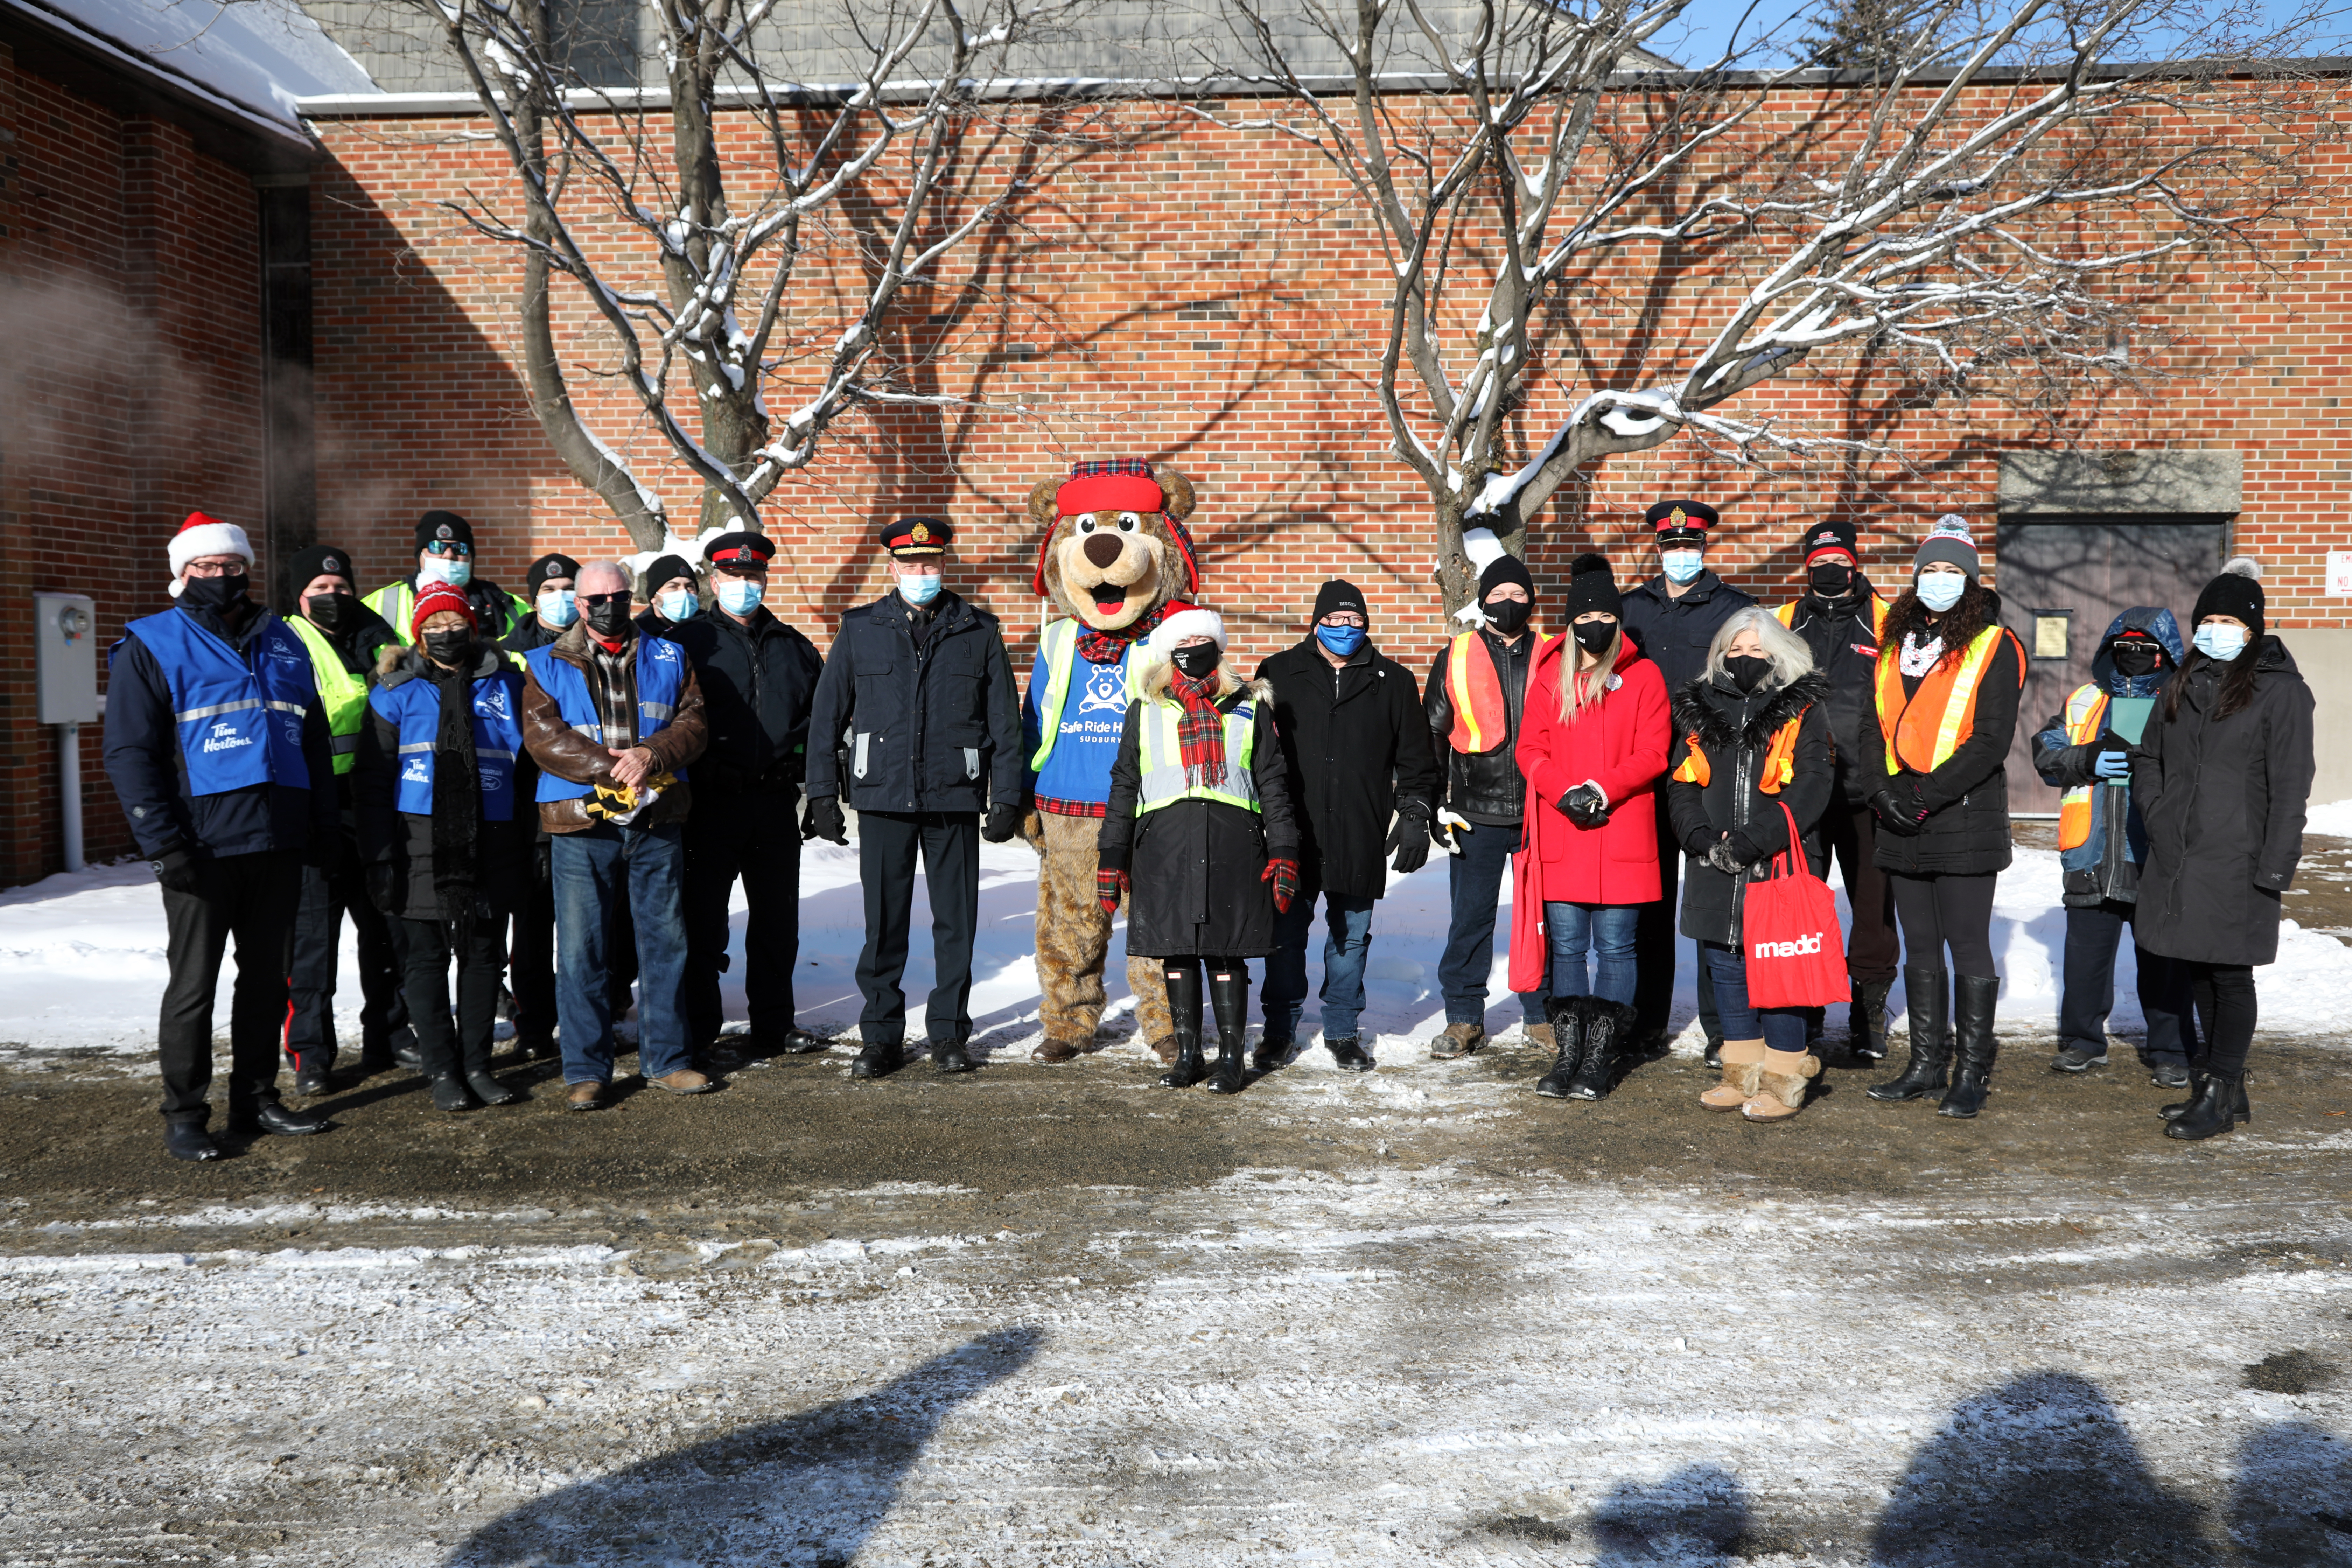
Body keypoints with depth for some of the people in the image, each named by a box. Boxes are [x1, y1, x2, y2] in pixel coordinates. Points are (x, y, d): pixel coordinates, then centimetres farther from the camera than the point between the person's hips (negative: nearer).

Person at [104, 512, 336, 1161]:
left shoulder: (283, 644, 15)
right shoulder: (151, 646, -1)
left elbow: (315, 738, 20)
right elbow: (130, 753, -7)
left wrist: (324, 824, 12)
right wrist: (162, 842, -15)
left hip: (279, 845, 5)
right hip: (203, 849, -5)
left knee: (268, 979, 11)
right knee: (194, 984, 0)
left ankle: (256, 1100, 22)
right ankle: (184, 1117, 10)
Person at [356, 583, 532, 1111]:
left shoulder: (505, 685, 7)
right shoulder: (396, 692, 3)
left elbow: (528, 764, 11)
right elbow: (373, 779, 2)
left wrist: (529, 843, 6)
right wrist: (379, 855, -6)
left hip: (490, 842, 1)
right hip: (421, 841, -1)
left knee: (483, 953, 7)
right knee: (427, 957, 3)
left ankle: (477, 1065, 17)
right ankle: (442, 1070, 12)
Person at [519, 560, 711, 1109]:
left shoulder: (669, 659, 12)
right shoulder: (547, 665, 6)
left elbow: (693, 723, 2)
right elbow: (544, 737, -6)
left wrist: (650, 756, -17)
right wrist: (614, 771, -16)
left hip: (658, 822, 2)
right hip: (581, 824, -2)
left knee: (665, 941, 7)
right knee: (582, 951, 0)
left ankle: (666, 1059, 19)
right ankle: (587, 1069, 10)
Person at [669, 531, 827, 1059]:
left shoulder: (792, 647, 15)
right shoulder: (687, 640, 2)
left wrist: (801, 758, 6)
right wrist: (698, 765, -12)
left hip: (776, 801, 4)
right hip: (712, 802, -4)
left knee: (777, 919, 11)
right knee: (704, 917, 2)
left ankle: (774, 1025, 21)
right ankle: (697, 1029, 11)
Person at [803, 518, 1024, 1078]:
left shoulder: (979, 632, 6)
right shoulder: (860, 630, 7)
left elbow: (1005, 721, 7)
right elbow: (827, 716, 8)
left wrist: (1007, 798, 2)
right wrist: (823, 794, 2)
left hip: (956, 800, 0)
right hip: (883, 799, 0)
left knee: (956, 922, 6)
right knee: (884, 924, 4)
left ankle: (950, 1033, 18)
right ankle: (881, 1037, 16)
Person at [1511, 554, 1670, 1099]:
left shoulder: (1643, 676, 5)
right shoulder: (1551, 676, 11)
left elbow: (1652, 754, -2)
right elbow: (1531, 749, 6)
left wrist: (1602, 788, -15)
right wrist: (1565, 792, -11)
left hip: (1622, 835, -2)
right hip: (1561, 835, 2)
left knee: (1615, 947, 2)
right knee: (1566, 945, 6)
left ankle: (1601, 1056, 9)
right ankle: (1568, 1054, 14)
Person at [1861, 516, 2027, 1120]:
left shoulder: (1993, 648, -4)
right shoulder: (1895, 643, 13)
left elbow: (1991, 740, -11)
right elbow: (1874, 724, 11)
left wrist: (1928, 795, -17)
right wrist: (1883, 788, -5)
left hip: (1965, 820, -6)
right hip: (1901, 822, 6)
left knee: (1968, 947, -1)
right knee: (1920, 948, 13)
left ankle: (1972, 1072, 9)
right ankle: (1927, 1064, 23)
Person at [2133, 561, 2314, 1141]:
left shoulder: (2281, 691, -6)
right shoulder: (2185, 685, 13)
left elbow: (2290, 788, -9)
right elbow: (2147, 756, 22)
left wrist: (2275, 870, -13)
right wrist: (2155, 816, 6)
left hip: (2235, 862, -6)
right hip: (2177, 856, 7)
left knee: (2229, 974, -2)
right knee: (2196, 972, 12)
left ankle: (2218, 1096, 6)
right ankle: (2226, 1088, 24)